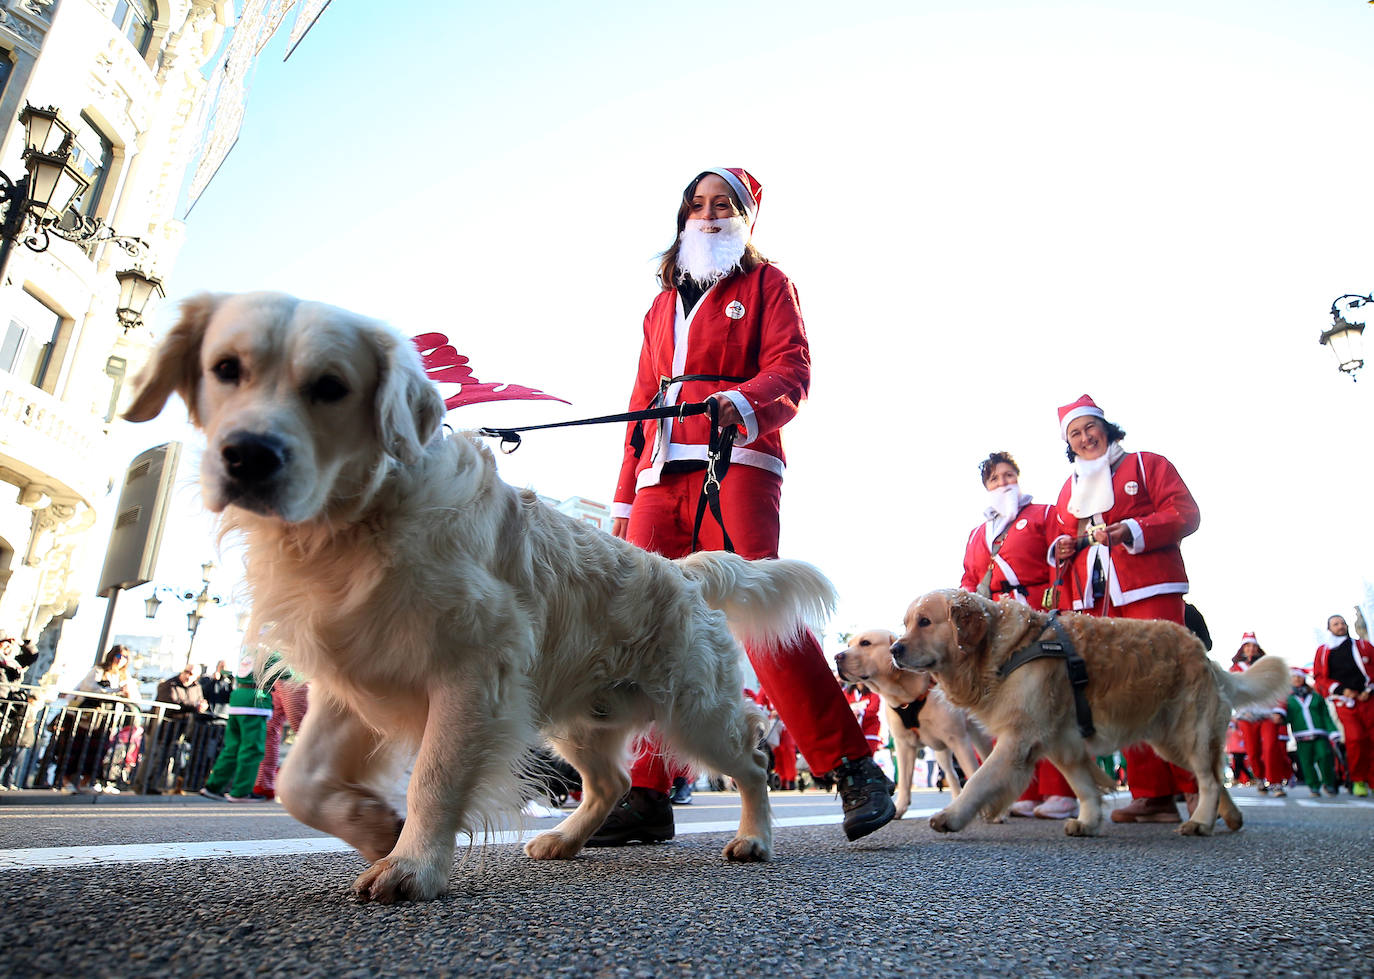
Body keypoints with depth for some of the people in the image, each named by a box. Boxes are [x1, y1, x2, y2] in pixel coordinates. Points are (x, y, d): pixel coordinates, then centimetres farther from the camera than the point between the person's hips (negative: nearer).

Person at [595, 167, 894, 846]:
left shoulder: (765, 283, 16)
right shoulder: (663, 304, 30)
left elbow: (791, 369, 0)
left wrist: (742, 401, -23)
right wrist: (624, 497, 18)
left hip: (737, 464, -5)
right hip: (660, 476, 5)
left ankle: (856, 771, -8)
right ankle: (646, 796, 2)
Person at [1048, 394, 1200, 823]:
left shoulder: (1148, 464, 10)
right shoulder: (1070, 487, 23)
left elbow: (1184, 513, -2)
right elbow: (1057, 538, 26)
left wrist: (1131, 531, -16)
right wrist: (1060, 548, 2)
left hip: (1150, 592, -4)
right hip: (1094, 600, 5)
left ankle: (1196, 788, -1)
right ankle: (1152, 795, 4)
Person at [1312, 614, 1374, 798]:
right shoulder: (1323, 651, 13)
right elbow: (1319, 678, 9)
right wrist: (1341, 690, -5)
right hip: (1345, 703, -2)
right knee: (1355, 738, -15)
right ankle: (1358, 781, 0)